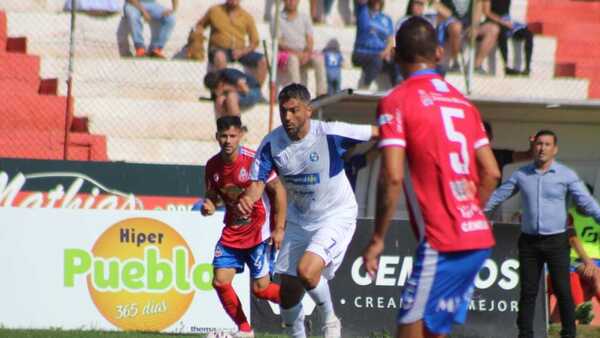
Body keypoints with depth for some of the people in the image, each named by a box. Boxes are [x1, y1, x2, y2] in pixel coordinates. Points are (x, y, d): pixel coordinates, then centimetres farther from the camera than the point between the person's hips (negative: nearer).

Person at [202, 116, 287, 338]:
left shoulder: (254, 160, -17)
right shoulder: (212, 166, -1)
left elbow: (278, 190, -11)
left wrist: (279, 228, -13)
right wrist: (208, 205, -12)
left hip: (258, 232, -5)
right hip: (231, 233, 5)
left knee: (260, 288, -6)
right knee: (220, 281, -6)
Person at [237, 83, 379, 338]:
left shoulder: (330, 134, -21)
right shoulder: (271, 143, -11)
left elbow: (376, 133, -11)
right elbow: (258, 181, -14)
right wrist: (247, 198, -35)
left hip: (336, 215, -5)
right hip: (299, 219, 5)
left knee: (306, 271, -27)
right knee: (288, 291, 6)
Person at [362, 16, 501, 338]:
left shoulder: (396, 101, -5)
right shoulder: (461, 101, 15)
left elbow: (392, 177, -13)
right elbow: (491, 173, 15)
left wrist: (377, 239, -7)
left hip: (442, 244, -7)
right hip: (480, 237, 7)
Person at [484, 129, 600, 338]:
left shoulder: (566, 175, -4)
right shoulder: (521, 175, 4)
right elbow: (497, 197, 10)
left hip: (556, 241, -2)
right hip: (529, 241, 2)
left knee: (562, 291, -5)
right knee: (528, 292, 2)